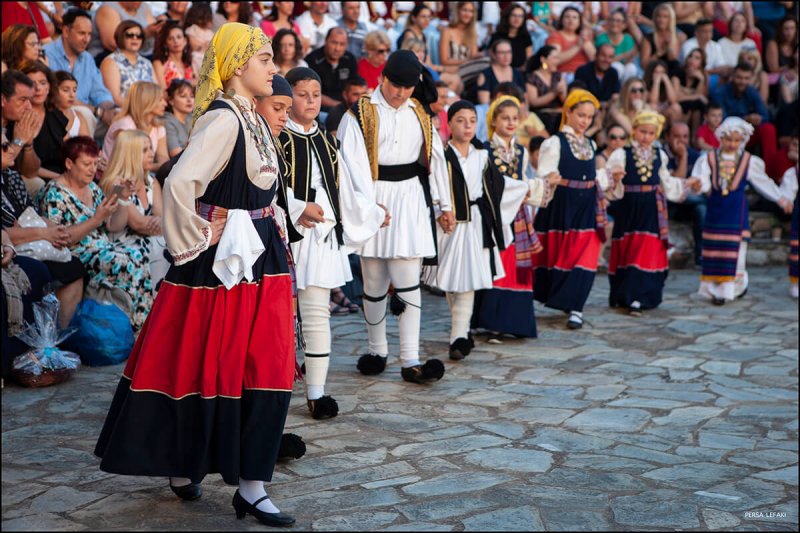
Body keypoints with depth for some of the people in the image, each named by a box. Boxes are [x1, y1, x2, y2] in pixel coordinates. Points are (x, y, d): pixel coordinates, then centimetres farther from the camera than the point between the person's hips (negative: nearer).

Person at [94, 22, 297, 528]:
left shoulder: (254, 119, 12)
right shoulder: (223, 119, -16)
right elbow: (179, 183, -28)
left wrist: (275, 230, 15)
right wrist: (194, 241, -15)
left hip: (262, 261, 9)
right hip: (224, 263, -9)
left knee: (265, 371, 6)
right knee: (203, 369, 3)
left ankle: (251, 486, 13)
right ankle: (181, 466, 24)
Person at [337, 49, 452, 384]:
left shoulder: (419, 114, 11)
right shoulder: (361, 114, -4)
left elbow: (435, 158, 17)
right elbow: (353, 161, -12)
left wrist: (443, 205, 17)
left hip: (410, 199, 3)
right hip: (374, 198, -2)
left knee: (408, 281, -4)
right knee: (374, 282, 6)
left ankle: (410, 361, -6)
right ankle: (377, 352, 22)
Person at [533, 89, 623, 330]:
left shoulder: (590, 145, 13)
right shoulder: (554, 143, -5)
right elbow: (544, 178, -12)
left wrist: (611, 181, 6)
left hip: (586, 210, 4)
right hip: (560, 208, -4)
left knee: (584, 258, -3)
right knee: (556, 255, 4)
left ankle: (574, 307, 1)